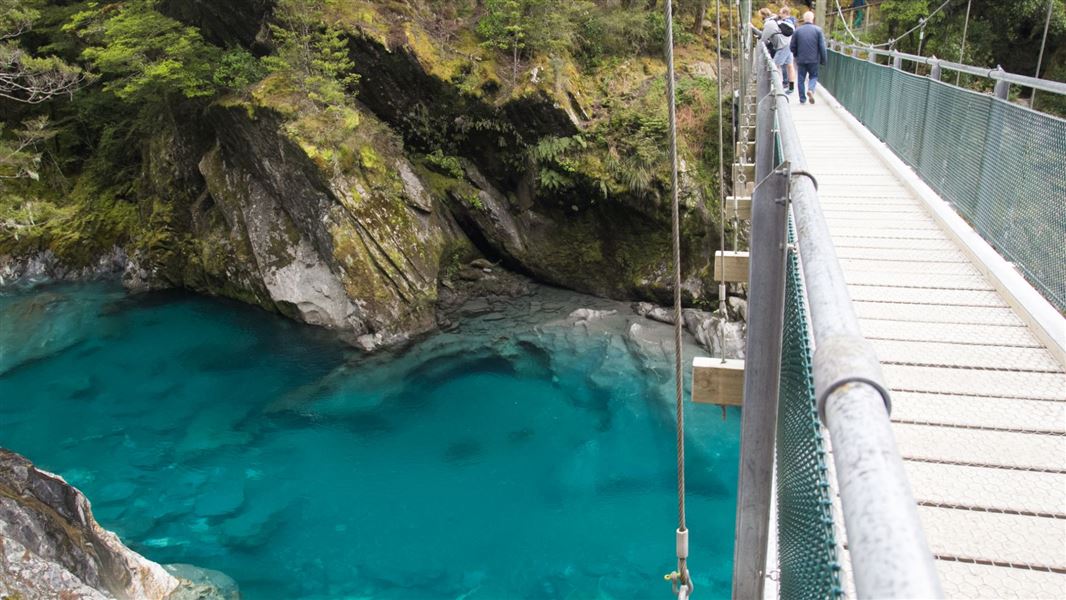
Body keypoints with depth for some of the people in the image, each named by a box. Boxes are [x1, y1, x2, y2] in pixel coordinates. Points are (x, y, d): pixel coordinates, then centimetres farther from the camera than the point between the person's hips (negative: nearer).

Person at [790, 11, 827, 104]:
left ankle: (802, 99, 9)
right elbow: (822, 47, -5)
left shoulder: (797, 30, -1)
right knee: (814, 76, 15)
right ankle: (811, 89, -12)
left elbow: (792, 47, 3)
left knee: (801, 79, 9)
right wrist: (823, 60, 3)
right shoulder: (818, 30, -3)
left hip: (801, 60, 0)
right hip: (814, 59, 0)